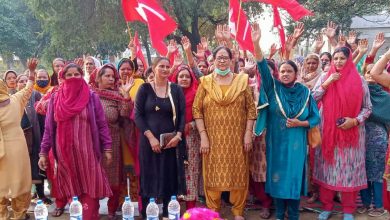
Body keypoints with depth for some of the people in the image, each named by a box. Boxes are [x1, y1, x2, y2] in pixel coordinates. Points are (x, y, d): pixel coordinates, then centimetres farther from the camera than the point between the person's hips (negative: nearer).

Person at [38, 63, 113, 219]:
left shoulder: (92, 97, 0)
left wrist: (107, 148, -2)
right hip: (64, 152, 2)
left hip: (87, 152, -1)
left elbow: (102, 124, 1)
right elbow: (49, 128, 6)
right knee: (71, 191, 9)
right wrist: (43, 152, 3)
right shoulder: (55, 98, 4)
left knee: (89, 191, -1)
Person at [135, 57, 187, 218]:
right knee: (149, 177, 2)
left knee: (170, 178, 5)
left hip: (172, 141, 2)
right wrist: (150, 137, -14)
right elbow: (138, 115, -4)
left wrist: (178, 135, -13)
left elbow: (182, 114, 2)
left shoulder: (176, 89, 6)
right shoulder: (145, 89, 1)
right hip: (150, 140, -2)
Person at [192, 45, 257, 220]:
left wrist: (248, 133, -5)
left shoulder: (242, 80, 3)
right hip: (213, 138, 0)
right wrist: (203, 136, -9)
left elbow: (251, 108, 3)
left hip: (237, 138, 1)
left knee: (238, 173, 7)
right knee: (213, 174, 5)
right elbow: (196, 110, -1)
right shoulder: (205, 82, 2)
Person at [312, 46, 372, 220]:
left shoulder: (359, 81, 1)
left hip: (352, 133, 0)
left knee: (349, 168, 4)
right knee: (328, 167, 5)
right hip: (328, 132, 1)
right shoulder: (324, 77, 4)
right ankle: (327, 206, 18)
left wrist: (355, 120, -14)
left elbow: (367, 108, 3)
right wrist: (326, 83, -12)